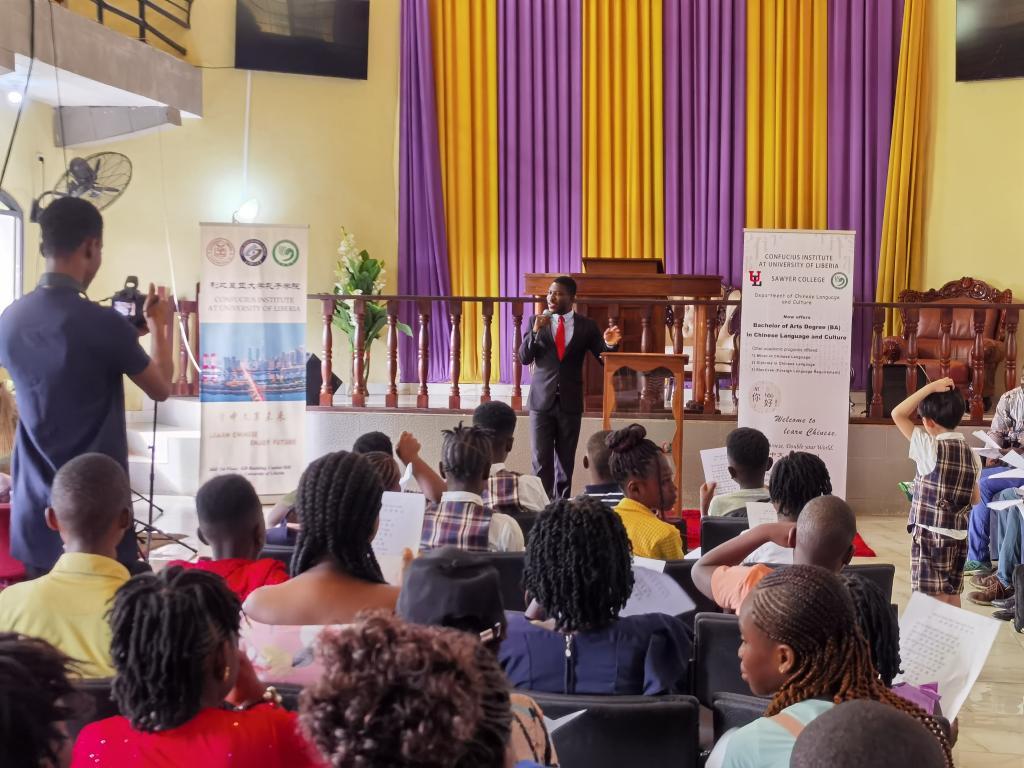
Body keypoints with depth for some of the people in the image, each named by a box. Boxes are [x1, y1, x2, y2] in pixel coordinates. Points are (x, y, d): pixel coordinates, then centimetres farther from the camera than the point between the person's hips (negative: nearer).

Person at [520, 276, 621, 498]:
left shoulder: (586, 326, 2)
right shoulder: (536, 321, 2)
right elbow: (524, 358, -3)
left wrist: (609, 344, -18)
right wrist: (535, 331, -18)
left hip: (570, 402, 1)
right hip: (542, 399, -1)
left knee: (565, 462, 8)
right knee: (541, 461, -4)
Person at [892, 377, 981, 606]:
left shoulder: (930, 448, -14)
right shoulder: (971, 454, 4)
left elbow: (897, 414, -13)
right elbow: (975, 498, 10)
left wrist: (930, 388, -12)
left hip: (931, 534, -6)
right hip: (959, 535, 7)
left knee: (936, 597, -1)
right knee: (952, 593, 16)